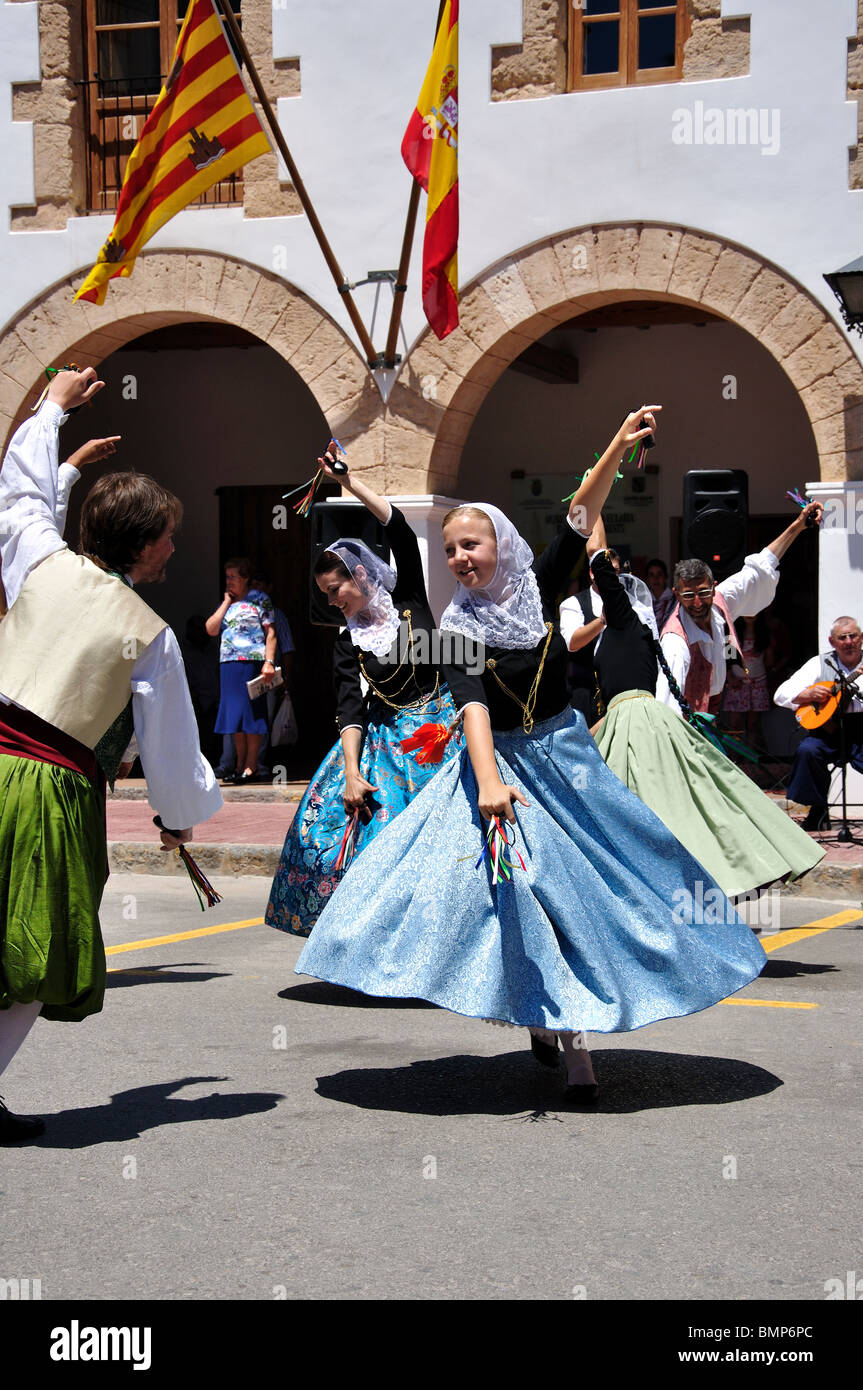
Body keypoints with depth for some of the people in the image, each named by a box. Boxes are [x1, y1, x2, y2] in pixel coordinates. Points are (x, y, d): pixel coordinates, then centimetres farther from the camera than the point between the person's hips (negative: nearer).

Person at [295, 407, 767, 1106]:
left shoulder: (538, 589, -3)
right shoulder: (459, 628, -10)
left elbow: (582, 517, -12)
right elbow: (473, 704, -25)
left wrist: (618, 450, -25)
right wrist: (487, 780, -40)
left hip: (567, 759, 3)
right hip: (503, 765, -3)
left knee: (586, 887, 5)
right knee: (522, 889, -6)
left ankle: (567, 1024, 17)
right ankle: (566, 1034, 6)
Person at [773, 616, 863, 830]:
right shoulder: (820, 664, 11)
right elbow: (781, 695, 6)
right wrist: (809, 694, -11)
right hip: (829, 730, 1)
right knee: (807, 750, -30)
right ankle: (818, 810, -8)